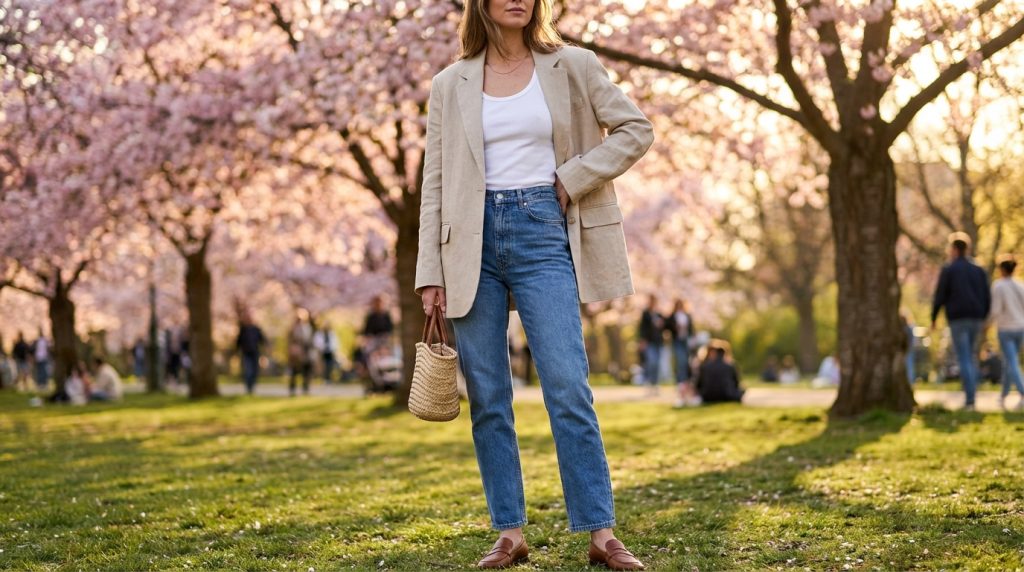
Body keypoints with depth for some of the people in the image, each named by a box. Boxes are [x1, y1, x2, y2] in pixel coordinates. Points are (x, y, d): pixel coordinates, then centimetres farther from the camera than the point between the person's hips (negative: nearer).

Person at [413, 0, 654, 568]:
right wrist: (430, 273, 1)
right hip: (473, 241, 2)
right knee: (487, 397, 3)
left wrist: (573, 179, -4)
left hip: (542, 231, -2)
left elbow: (635, 129, 6)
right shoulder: (450, 84, 9)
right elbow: (434, 185, 7)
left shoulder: (572, 67, 6)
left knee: (568, 388, -8)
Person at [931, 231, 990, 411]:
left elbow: (939, 297, -6)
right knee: (970, 357, 19)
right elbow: (987, 299, 8)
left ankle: (969, 400, -13)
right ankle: (971, 398, 12)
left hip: (957, 320, -5)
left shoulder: (948, 270, -3)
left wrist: (933, 319, 7)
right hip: (975, 320, 5)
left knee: (964, 360, -5)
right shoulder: (979, 270, 11)